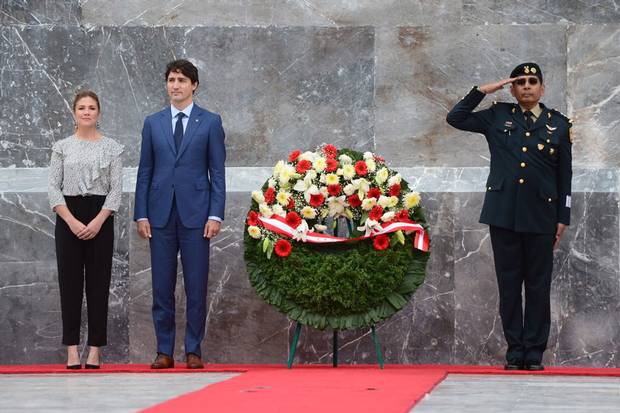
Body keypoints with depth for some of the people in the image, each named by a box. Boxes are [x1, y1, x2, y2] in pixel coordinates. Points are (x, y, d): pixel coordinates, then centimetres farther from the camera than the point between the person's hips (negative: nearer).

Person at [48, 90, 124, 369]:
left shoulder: (111, 147, 4)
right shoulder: (62, 147, 6)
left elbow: (116, 189, 0)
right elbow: (53, 188, 1)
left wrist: (98, 221, -11)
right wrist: (72, 221, -11)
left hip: (100, 218, 0)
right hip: (68, 218, 0)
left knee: (98, 281, -1)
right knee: (70, 281, -1)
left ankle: (95, 350, 2)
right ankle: (72, 350, 0)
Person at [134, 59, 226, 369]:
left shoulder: (210, 122, 5)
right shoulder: (153, 123, 11)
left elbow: (217, 172, 2)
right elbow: (145, 171, 10)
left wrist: (216, 215, -7)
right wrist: (141, 214, 2)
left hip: (195, 214, -2)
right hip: (161, 213, 2)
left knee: (196, 287, -1)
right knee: (162, 287, 3)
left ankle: (193, 351, 6)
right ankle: (164, 351, 9)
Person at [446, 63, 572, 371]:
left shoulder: (558, 125, 7)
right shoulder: (498, 117, 9)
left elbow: (565, 175, 8)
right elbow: (455, 118, 5)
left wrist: (563, 218, 3)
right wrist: (483, 90, -1)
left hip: (540, 216, 0)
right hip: (504, 213, 1)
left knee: (538, 285, 2)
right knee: (508, 283, 4)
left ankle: (534, 352, 7)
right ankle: (514, 350, 10)